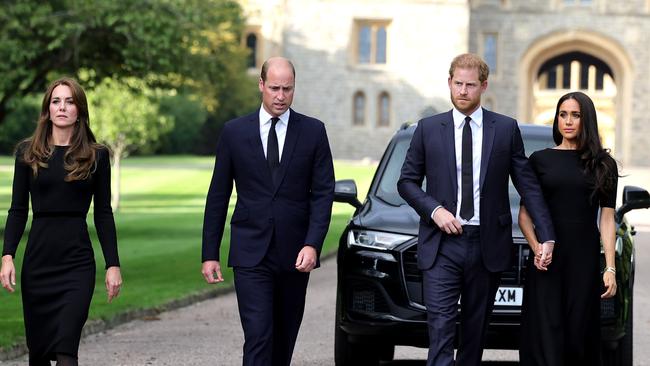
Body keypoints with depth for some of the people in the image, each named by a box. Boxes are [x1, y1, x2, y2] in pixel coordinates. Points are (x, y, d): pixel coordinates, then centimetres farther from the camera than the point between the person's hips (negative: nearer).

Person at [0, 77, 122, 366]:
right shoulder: (28, 152, 6)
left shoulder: (96, 156, 3)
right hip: (38, 259, 2)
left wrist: (113, 265, -1)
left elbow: (103, 214, 5)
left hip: (78, 261, -2)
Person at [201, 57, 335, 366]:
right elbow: (218, 196, 6)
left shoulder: (313, 131, 3)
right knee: (258, 337, -11)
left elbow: (323, 192, 0)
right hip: (251, 254, -2)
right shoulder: (234, 132, 3)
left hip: (295, 255, 2)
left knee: (284, 339, 11)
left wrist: (312, 244, -13)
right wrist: (210, 254, 3)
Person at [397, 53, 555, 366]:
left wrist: (547, 237, -3)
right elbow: (407, 181, 8)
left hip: (487, 246, 1)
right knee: (441, 329, -11)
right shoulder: (428, 129, 5)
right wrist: (434, 210, -10)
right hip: (441, 245, -1)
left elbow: (528, 185, 4)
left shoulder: (506, 129, 4)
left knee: (475, 331, 9)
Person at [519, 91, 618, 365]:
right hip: (547, 257, 0)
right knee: (546, 334, -5)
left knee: (580, 333, 1)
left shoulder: (603, 164, 7)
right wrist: (536, 247, -11)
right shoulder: (539, 160, 7)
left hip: (585, 258, 0)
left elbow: (607, 219, 5)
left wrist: (610, 268, -3)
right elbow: (525, 213, 6)